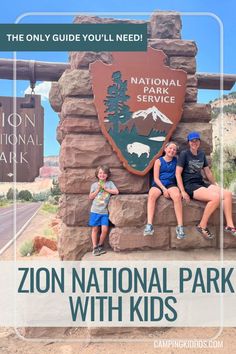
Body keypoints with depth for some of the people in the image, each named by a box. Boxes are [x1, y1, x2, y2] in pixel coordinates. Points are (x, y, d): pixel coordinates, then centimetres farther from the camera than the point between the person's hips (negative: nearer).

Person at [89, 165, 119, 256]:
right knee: (95, 229, 4)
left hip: (104, 211, 0)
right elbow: (90, 197, 3)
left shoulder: (110, 183, 6)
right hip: (95, 210, 0)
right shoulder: (94, 185, 5)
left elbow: (116, 191, -6)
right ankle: (95, 248, 14)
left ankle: (100, 245, 16)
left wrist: (105, 188, -8)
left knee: (105, 230, -6)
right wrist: (98, 189, -7)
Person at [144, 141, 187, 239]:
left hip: (171, 184, 1)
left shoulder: (176, 160, 14)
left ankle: (180, 226, -30)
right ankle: (149, 225, -40)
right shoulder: (159, 161, 7)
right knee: (151, 195, -35)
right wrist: (164, 189, -11)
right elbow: (156, 178, 0)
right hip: (158, 184, -1)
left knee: (177, 196, -33)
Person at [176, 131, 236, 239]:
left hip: (201, 183, 7)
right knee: (216, 197, -28)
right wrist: (183, 192, -16)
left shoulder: (201, 154, 15)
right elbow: (178, 173, -8)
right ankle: (202, 226, -14)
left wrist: (216, 185, 23)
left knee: (227, 193, -12)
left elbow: (208, 172, 22)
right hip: (189, 185, -7)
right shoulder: (184, 154, -3)